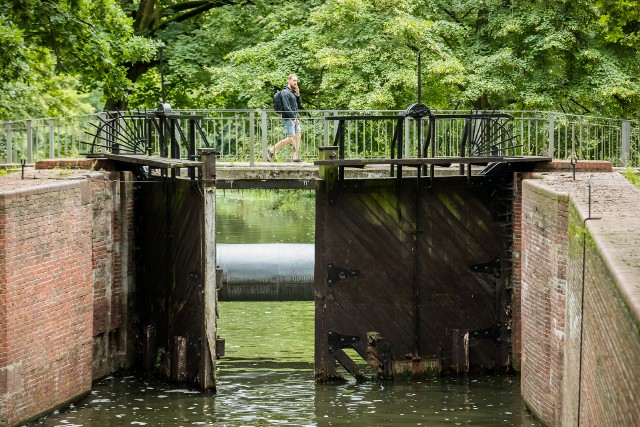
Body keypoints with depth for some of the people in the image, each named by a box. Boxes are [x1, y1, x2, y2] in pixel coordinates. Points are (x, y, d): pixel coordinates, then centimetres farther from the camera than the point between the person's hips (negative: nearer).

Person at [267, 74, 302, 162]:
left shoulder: (293, 92, 19)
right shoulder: (285, 92, -9)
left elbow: (299, 105, 18)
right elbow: (286, 107, -17)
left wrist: (298, 95, 5)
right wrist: (294, 118, -20)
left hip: (295, 118, 9)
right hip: (288, 118, -9)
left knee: (298, 136, -1)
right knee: (290, 138, -11)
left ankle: (295, 156, -3)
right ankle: (271, 150, -1)